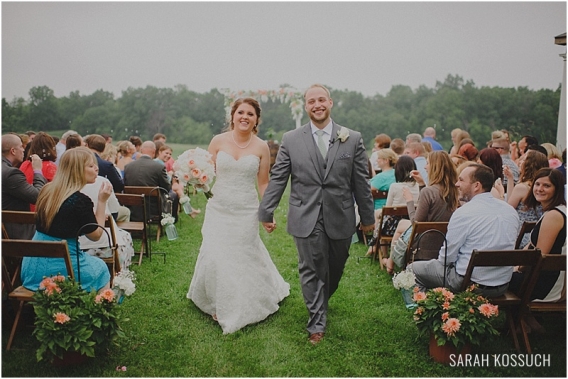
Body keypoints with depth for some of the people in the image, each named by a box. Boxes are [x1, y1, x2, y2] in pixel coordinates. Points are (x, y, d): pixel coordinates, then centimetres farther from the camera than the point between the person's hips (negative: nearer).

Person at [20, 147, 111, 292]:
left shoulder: (47, 190, 2)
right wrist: (102, 201, -8)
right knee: (100, 268, 21)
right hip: (58, 268, -7)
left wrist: (94, 217, 13)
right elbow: (96, 235, -7)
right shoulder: (80, 200, -20)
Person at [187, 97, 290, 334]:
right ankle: (218, 304, 27)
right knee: (215, 257, 0)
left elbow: (263, 183, 4)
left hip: (246, 212, 0)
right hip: (218, 209, 1)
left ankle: (239, 308, 31)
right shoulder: (218, 141, -1)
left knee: (242, 258, 8)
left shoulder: (261, 147, -1)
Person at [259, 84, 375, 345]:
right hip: (306, 219, -1)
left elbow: (361, 182, 4)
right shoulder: (291, 140, 1)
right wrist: (266, 212, 1)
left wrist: (367, 217, 8)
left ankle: (320, 302, 45)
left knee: (335, 270, 16)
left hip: (340, 218, 2)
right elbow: (277, 179, 3)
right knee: (311, 271, 2)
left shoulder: (352, 139, 2)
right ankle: (317, 324, 17)